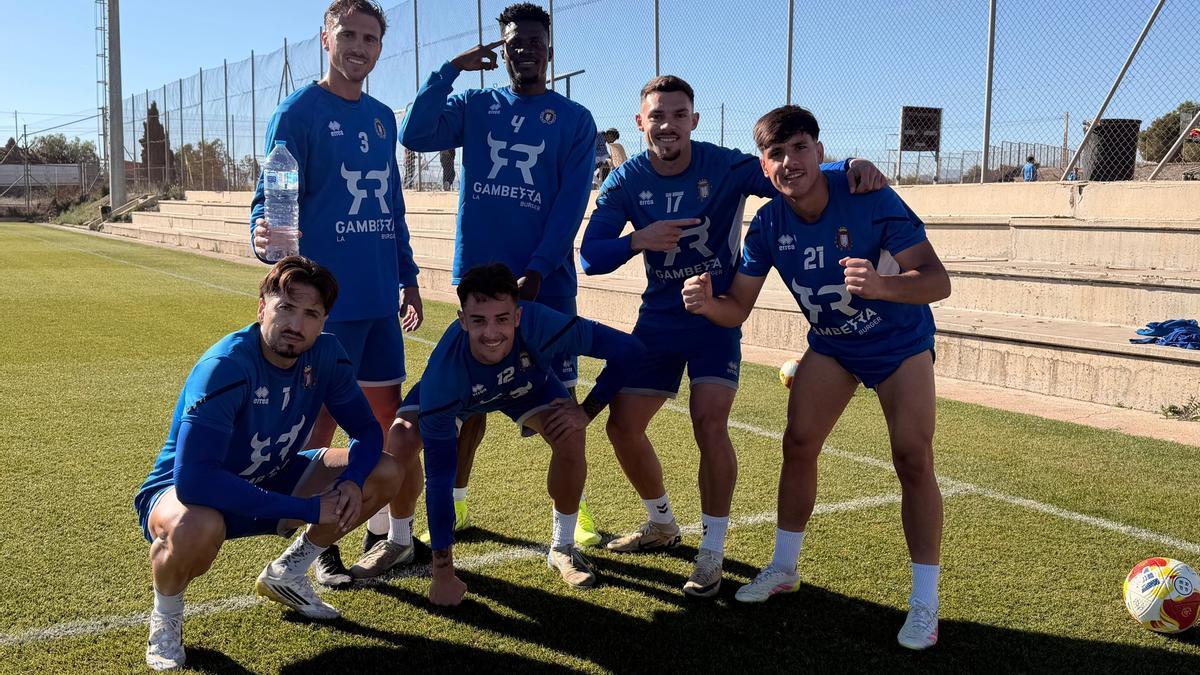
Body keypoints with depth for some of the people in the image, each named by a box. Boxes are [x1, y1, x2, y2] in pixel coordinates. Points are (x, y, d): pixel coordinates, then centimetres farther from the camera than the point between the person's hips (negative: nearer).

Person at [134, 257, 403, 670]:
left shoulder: (325, 355, -14)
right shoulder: (225, 366, -32)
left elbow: (367, 431, -3)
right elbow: (193, 480, -40)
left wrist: (350, 482, -27)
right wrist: (306, 509, -38)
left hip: (269, 481, 6)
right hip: (182, 491, -6)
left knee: (385, 474, -8)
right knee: (197, 527, -42)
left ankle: (287, 574, 14)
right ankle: (165, 617, -4)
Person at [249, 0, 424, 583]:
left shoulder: (383, 118, 14)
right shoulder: (299, 112, -5)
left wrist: (408, 278, 18)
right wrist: (265, 238, -32)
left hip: (380, 296, 7)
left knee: (386, 414, 12)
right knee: (320, 419, 1)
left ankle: (384, 531, 26)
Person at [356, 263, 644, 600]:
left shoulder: (539, 324, -42)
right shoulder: (443, 373, -42)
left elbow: (628, 350, -29)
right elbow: (438, 474, -37)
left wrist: (587, 411, -34)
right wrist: (443, 574, -34)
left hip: (529, 384, 1)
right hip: (456, 393, -1)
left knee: (570, 438, -24)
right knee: (399, 440, -23)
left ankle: (562, 547, 1)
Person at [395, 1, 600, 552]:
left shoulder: (574, 119, 3)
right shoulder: (475, 106, 9)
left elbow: (570, 206, -5)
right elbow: (415, 136, -8)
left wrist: (535, 272, -14)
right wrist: (450, 69, -10)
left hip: (546, 279, -1)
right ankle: (455, 504, 22)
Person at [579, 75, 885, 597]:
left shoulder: (725, 167, -15)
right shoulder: (626, 181, -7)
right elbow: (589, 257, -11)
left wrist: (849, 169, -40)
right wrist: (637, 240, -31)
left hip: (717, 316, -4)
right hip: (659, 318, 4)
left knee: (709, 423, -19)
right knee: (622, 425, 3)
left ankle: (711, 555, -2)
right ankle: (662, 525, 30)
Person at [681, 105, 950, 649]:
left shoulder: (870, 200, -28)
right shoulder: (768, 225, -16)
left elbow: (937, 281, -32)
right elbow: (737, 309, -12)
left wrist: (880, 285, -53)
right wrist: (706, 302, -36)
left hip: (900, 343, -3)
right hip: (831, 346, 4)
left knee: (913, 460, -13)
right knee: (797, 445, -3)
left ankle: (925, 601, 0)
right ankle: (783, 568, 18)